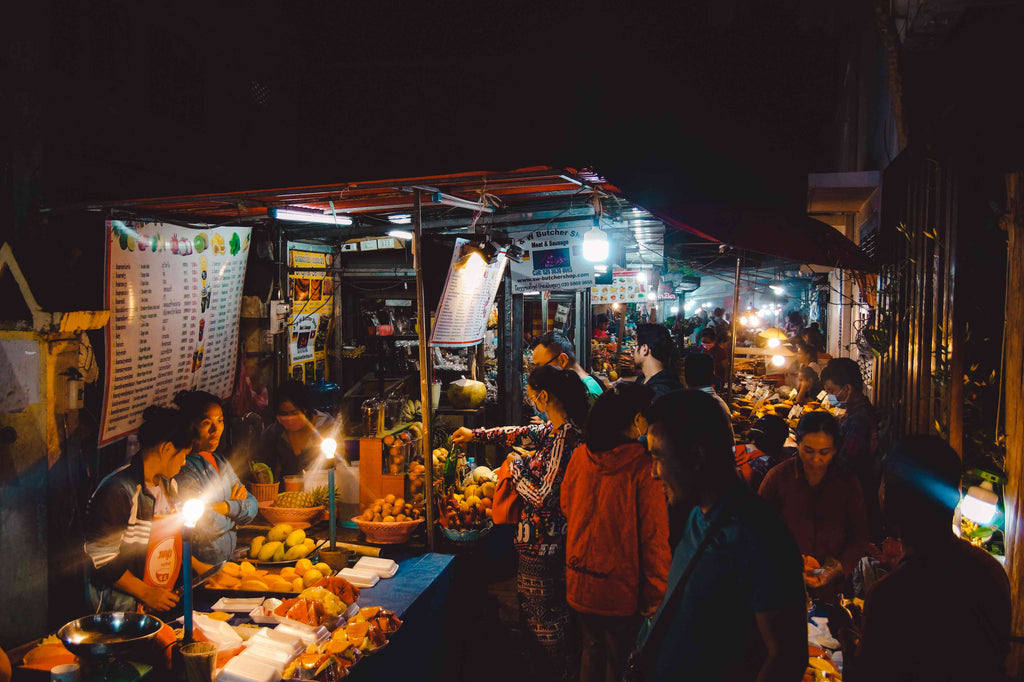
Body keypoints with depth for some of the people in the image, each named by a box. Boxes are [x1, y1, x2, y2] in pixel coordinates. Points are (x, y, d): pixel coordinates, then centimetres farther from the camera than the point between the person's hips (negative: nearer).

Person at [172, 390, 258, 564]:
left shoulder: (221, 462, 14)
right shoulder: (183, 469, -12)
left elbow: (252, 506, 9)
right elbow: (206, 527, -19)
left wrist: (225, 507, -9)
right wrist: (236, 510, -2)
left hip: (228, 561, 7)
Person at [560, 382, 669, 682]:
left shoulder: (580, 456, -8)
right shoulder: (644, 468, -22)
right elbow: (654, 536, -17)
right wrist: (656, 594, -7)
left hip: (580, 581, 5)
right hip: (621, 590, -4)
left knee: (592, 649, 26)